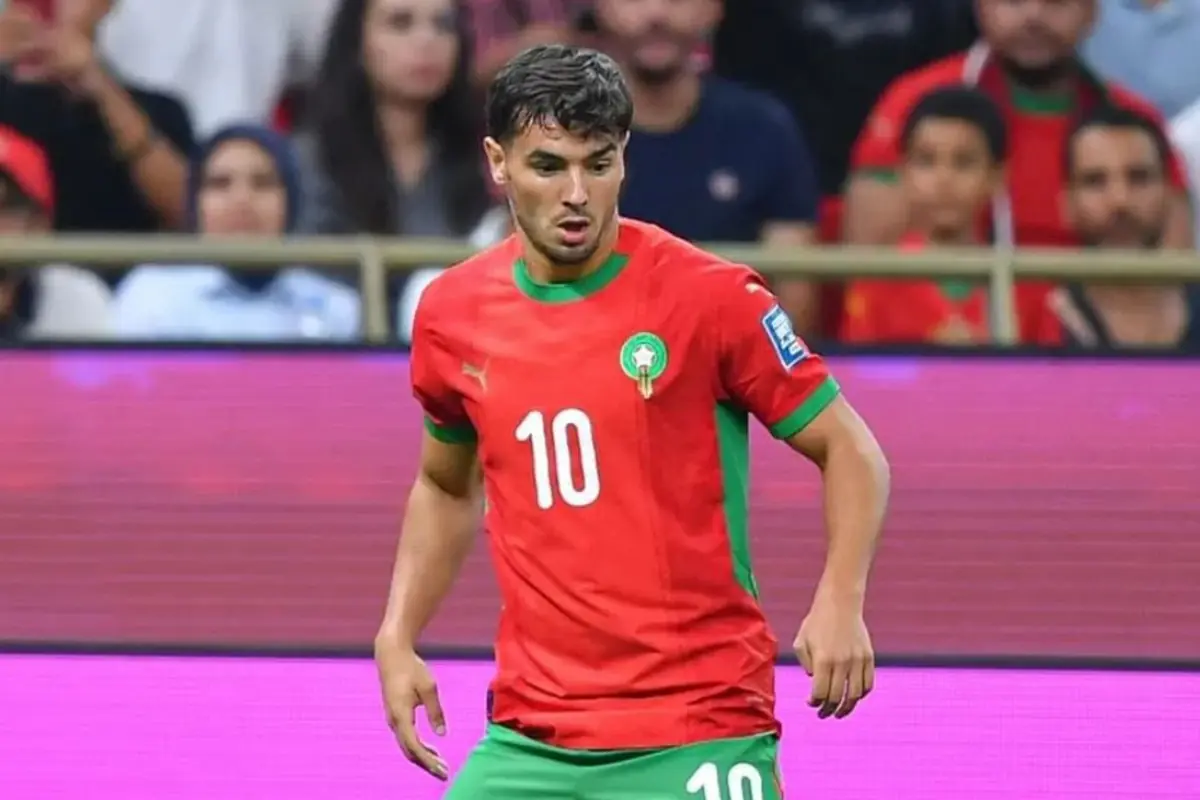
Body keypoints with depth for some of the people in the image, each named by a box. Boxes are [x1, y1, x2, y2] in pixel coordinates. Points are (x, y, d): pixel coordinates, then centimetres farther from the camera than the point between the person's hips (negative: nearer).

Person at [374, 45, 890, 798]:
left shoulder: (710, 296, -8)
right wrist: (399, 636, 11)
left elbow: (851, 451, -3)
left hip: (697, 736, -4)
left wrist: (841, 601, -19)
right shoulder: (452, 314, 6)